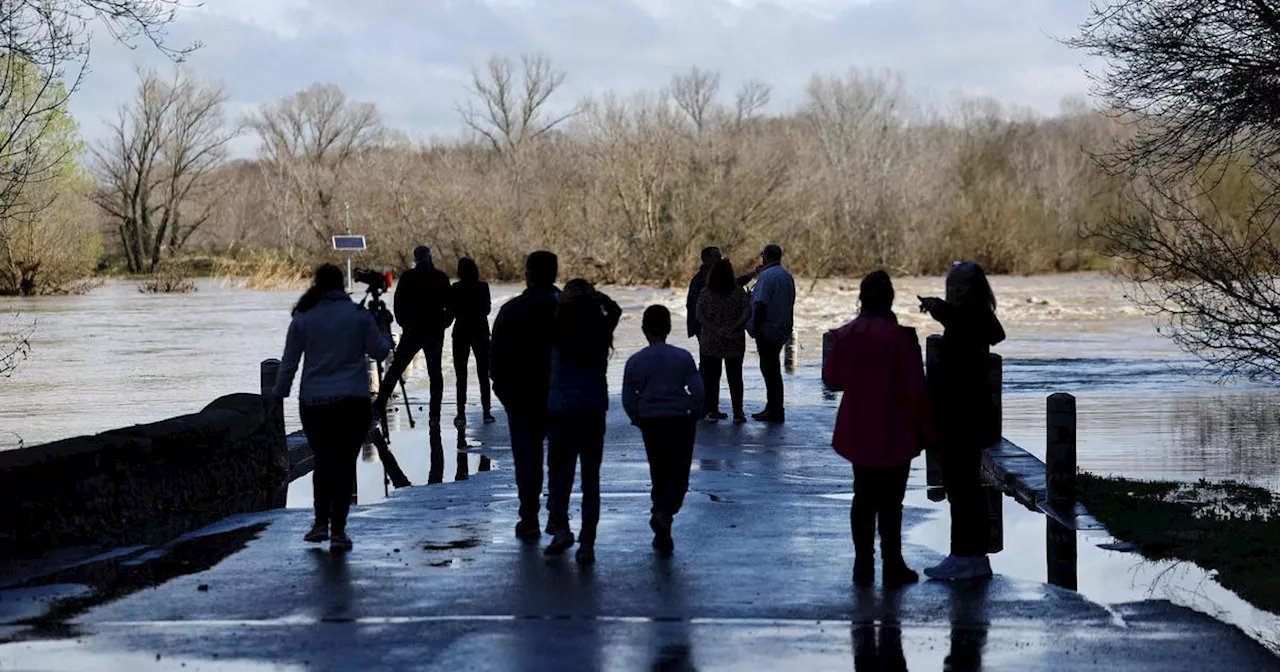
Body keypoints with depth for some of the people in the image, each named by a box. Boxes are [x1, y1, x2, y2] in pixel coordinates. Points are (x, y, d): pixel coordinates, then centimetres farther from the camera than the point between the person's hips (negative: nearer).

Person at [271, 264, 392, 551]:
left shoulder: (303, 319, 0)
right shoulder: (359, 315, -2)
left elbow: (289, 362, 4)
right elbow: (379, 351, 5)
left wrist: (279, 394, 17)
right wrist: (385, 332, 25)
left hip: (314, 403, 1)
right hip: (353, 403, -1)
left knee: (323, 461, 15)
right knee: (345, 464, 2)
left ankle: (321, 523, 11)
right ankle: (338, 530, -1)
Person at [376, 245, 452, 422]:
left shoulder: (407, 277, -4)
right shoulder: (441, 277, 1)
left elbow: (398, 303, -3)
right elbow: (450, 306, 3)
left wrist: (403, 323, 10)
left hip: (412, 331, -1)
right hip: (435, 332, 1)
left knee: (395, 368, 3)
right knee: (435, 371, 7)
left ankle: (379, 406, -5)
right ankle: (435, 415, 3)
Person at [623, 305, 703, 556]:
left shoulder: (635, 362, -2)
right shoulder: (683, 357, -4)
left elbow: (628, 399, 0)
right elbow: (697, 391, -6)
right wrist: (693, 417, 9)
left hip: (651, 424, 1)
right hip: (680, 422, -1)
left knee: (659, 477, 12)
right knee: (679, 476, 4)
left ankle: (662, 535, 12)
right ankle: (664, 513, -23)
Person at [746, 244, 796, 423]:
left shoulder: (767, 275, -17)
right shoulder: (787, 275, 12)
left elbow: (760, 304, -21)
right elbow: (790, 303, 17)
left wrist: (755, 328, -15)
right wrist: (788, 328, 22)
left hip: (768, 330, -9)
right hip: (782, 331, 9)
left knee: (769, 370, -4)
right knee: (772, 369, 16)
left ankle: (775, 411, -3)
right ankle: (773, 408, 20)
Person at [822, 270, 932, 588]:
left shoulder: (845, 335, -2)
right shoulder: (900, 336, -15)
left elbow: (831, 379, 9)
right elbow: (915, 388, -14)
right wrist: (924, 427, -4)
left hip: (858, 433, 4)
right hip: (894, 435, -4)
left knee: (863, 498, 14)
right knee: (890, 502, 3)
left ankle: (863, 566, 17)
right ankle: (893, 568, 7)